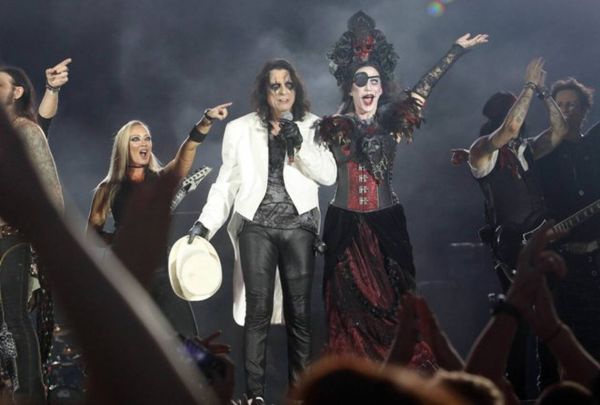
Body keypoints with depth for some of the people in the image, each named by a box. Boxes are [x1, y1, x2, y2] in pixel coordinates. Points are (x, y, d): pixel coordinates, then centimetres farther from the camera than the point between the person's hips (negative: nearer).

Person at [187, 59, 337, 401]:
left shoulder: (312, 127, 7)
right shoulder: (241, 129, 7)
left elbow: (329, 175, -3)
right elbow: (227, 183, 7)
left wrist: (299, 142, -15)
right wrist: (206, 223, -3)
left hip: (298, 226, 1)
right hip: (257, 226, -1)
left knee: (300, 312, 2)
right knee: (258, 311, -6)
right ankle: (255, 393, -3)